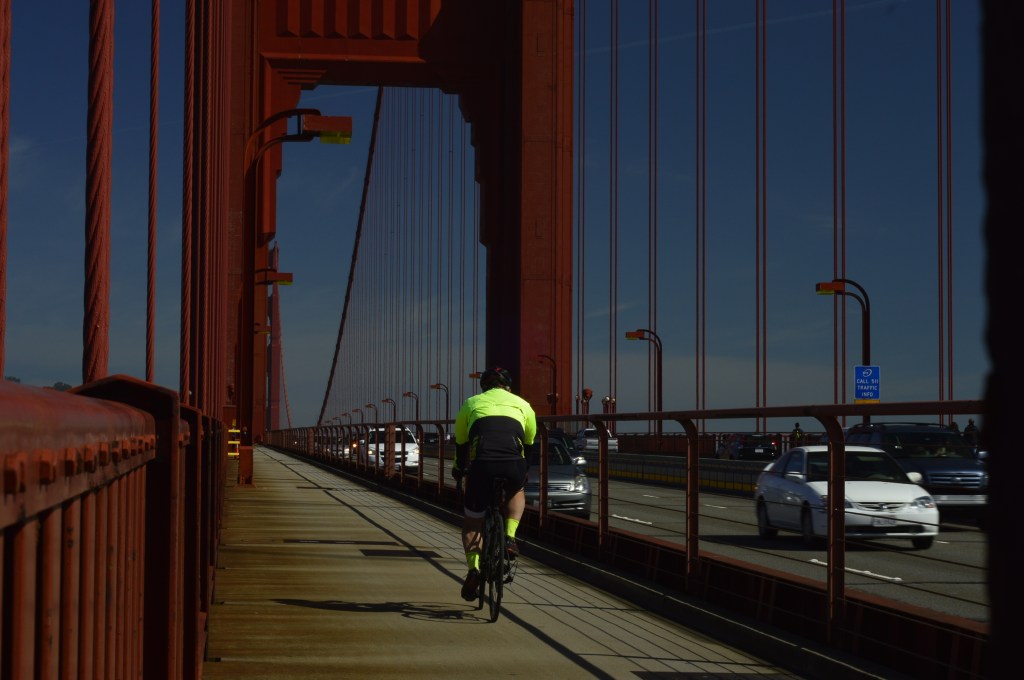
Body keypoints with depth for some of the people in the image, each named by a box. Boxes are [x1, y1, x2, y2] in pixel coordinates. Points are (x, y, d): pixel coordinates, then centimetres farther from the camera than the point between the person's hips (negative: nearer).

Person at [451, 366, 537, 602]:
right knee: (516, 493, 36)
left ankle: (473, 567, -6)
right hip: (514, 465, 1)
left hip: (482, 464, -1)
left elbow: (460, 443, 33)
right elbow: (529, 443, 35)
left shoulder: (471, 403, 26)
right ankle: (509, 536, 13)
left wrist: (458, 468, 51)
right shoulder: (522, 404, 27)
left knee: (471, 521, 16)